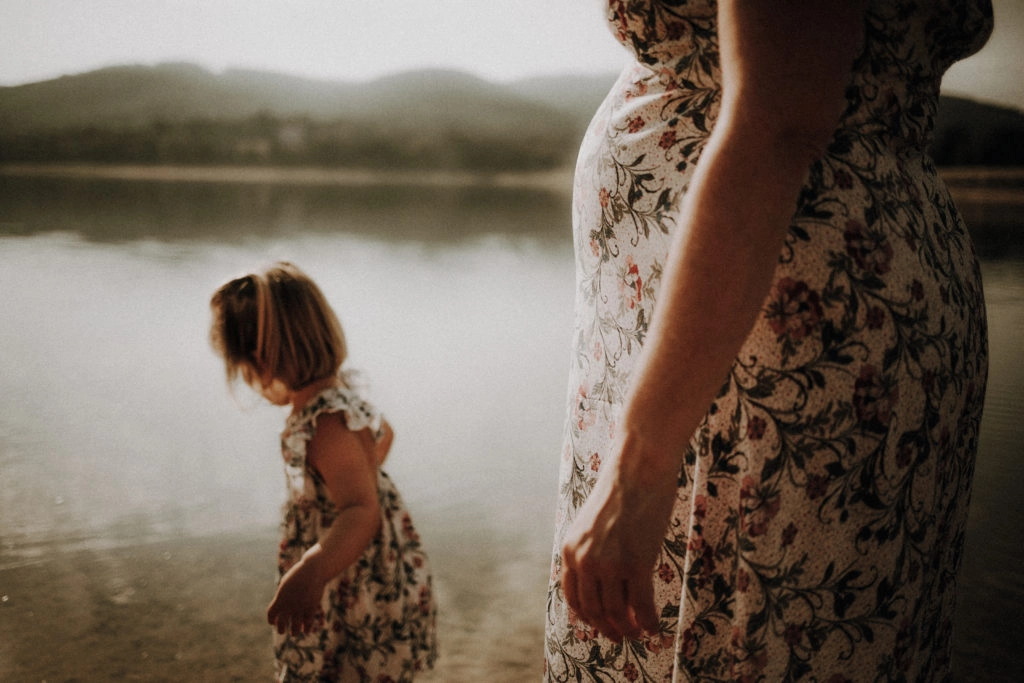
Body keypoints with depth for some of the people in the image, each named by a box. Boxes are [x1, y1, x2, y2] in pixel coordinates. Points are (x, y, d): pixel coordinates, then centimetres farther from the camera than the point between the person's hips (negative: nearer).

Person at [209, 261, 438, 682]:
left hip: (363, 596, -10)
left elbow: (362, 513, -41)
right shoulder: (339, 392, 0)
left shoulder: (326, 426, -31)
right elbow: (383, 434, 20)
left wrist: (310, 574, -56)